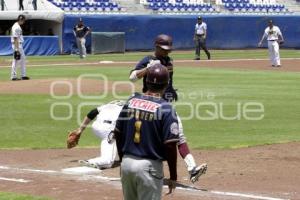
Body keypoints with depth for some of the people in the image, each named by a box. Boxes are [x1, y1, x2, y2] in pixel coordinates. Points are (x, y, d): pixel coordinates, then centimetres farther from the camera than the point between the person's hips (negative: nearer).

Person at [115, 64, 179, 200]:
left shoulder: (131, 102, 3)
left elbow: (118, 134, 9)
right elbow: (170, 146, -14)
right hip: (149, 166, -5)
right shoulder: (165, 109, -13)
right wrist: (173, 176, -6)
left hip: (127, 162, 5)